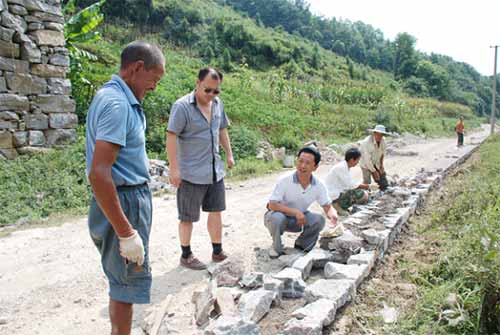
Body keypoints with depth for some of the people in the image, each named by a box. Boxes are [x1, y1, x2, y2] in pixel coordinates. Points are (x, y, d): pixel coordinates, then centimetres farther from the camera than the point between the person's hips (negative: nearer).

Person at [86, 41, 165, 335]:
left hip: (134, 197, 10)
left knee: (124, 281, 20)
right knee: (130, 281, 4)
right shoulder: (116, 103, -21)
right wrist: (126, 232, -26)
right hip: (123, 201, -10)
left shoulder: (125, 100, 10)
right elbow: (98, 173, -28)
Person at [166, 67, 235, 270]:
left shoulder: (217, 103, 7)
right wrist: (174, 168, -21)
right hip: (191, 174, -7)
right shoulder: (182, 106, -15)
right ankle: (186, 256, 23)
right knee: (188, 217, 7)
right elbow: (171, 137, -18)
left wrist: (229, 154, 17)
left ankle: (217, 251, 27)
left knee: (216, 211, 13)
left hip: (215, 171, 7)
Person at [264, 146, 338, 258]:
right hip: (278, 215, -4)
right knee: (277, 218, -37)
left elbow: (327, 206, -8)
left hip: (298, 220, 4)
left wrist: (333, 215, -32)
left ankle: (301, 246, 7)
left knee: (319, 220, -21)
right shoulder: (285, 181, -27)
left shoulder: (319, 185, -13)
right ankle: (276, 248, -6)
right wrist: (295, 212, -36)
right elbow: (272, 205, -27)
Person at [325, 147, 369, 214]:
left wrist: (364, 186, 2)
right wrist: (365, 186, -7)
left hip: (340, 191, 10)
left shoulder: (346, 166, 8)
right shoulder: (341, 167, -21)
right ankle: (340, 206, -5)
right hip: (334, 195, -10)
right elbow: (351, 185, -20)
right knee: (364, 195, -16)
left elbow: (349, 183, 11)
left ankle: (339, 204, 10)